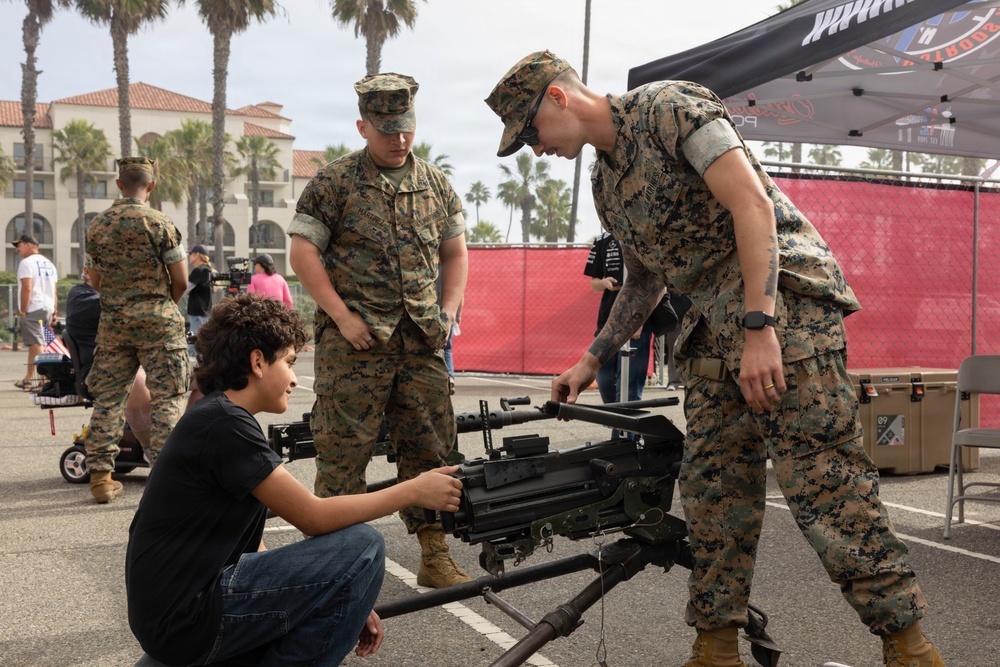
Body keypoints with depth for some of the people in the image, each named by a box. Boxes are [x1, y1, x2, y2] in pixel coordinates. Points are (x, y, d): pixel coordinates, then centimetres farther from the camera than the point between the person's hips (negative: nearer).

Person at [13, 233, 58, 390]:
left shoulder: (27, 262, -9)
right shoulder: (48, 263, 17)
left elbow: (27, 288, -17)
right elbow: (53, 290, 18)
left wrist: (23, 311, -14)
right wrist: (54, 311, 19)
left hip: (33, 309, -8)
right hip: (48, 308, 8)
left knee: (37, 345, -9)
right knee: (34, 344, 15)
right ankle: (28, 379, 20)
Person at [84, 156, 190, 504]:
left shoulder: (97, 225, 5)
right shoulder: (159, 223, -8)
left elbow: (95, 280, 13)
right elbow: (181, 281, -6)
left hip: (112, 321, 4)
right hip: (157, 320, -4)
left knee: (107, 397, 10)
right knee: (166, 399, 1)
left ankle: (100, 477, 11)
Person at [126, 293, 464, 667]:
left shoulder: (221, 418, 14)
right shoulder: (223, 424, -16)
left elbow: (252, 549, 12)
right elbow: (313, 517, -18)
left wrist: (349, 602, 5)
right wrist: (413, 491, -9)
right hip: (184, 619, -10)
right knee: (362, 549, -13)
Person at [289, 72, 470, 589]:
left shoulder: (436, 185, 15)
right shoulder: (333, 183, 1)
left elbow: (455, 252, 21)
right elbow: (303, 252, -3)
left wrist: (448, 311, 7)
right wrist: (343, 317, -11)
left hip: (422, 343, 4)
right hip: (355, 341, -4)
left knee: (430, 449, 5)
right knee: (344, 452, -1)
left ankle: (434, 556, 14)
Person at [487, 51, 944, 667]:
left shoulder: (668, 107, -8)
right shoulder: (606, 185, 18)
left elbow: (752, 204, -18)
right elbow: (645, 279, 28)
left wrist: (760, 328, -25)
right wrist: (592, 361, 24)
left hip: (783, 299, -9)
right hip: (715, 329, 9)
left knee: (823, 479, -11)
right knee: (712, 489, 7)